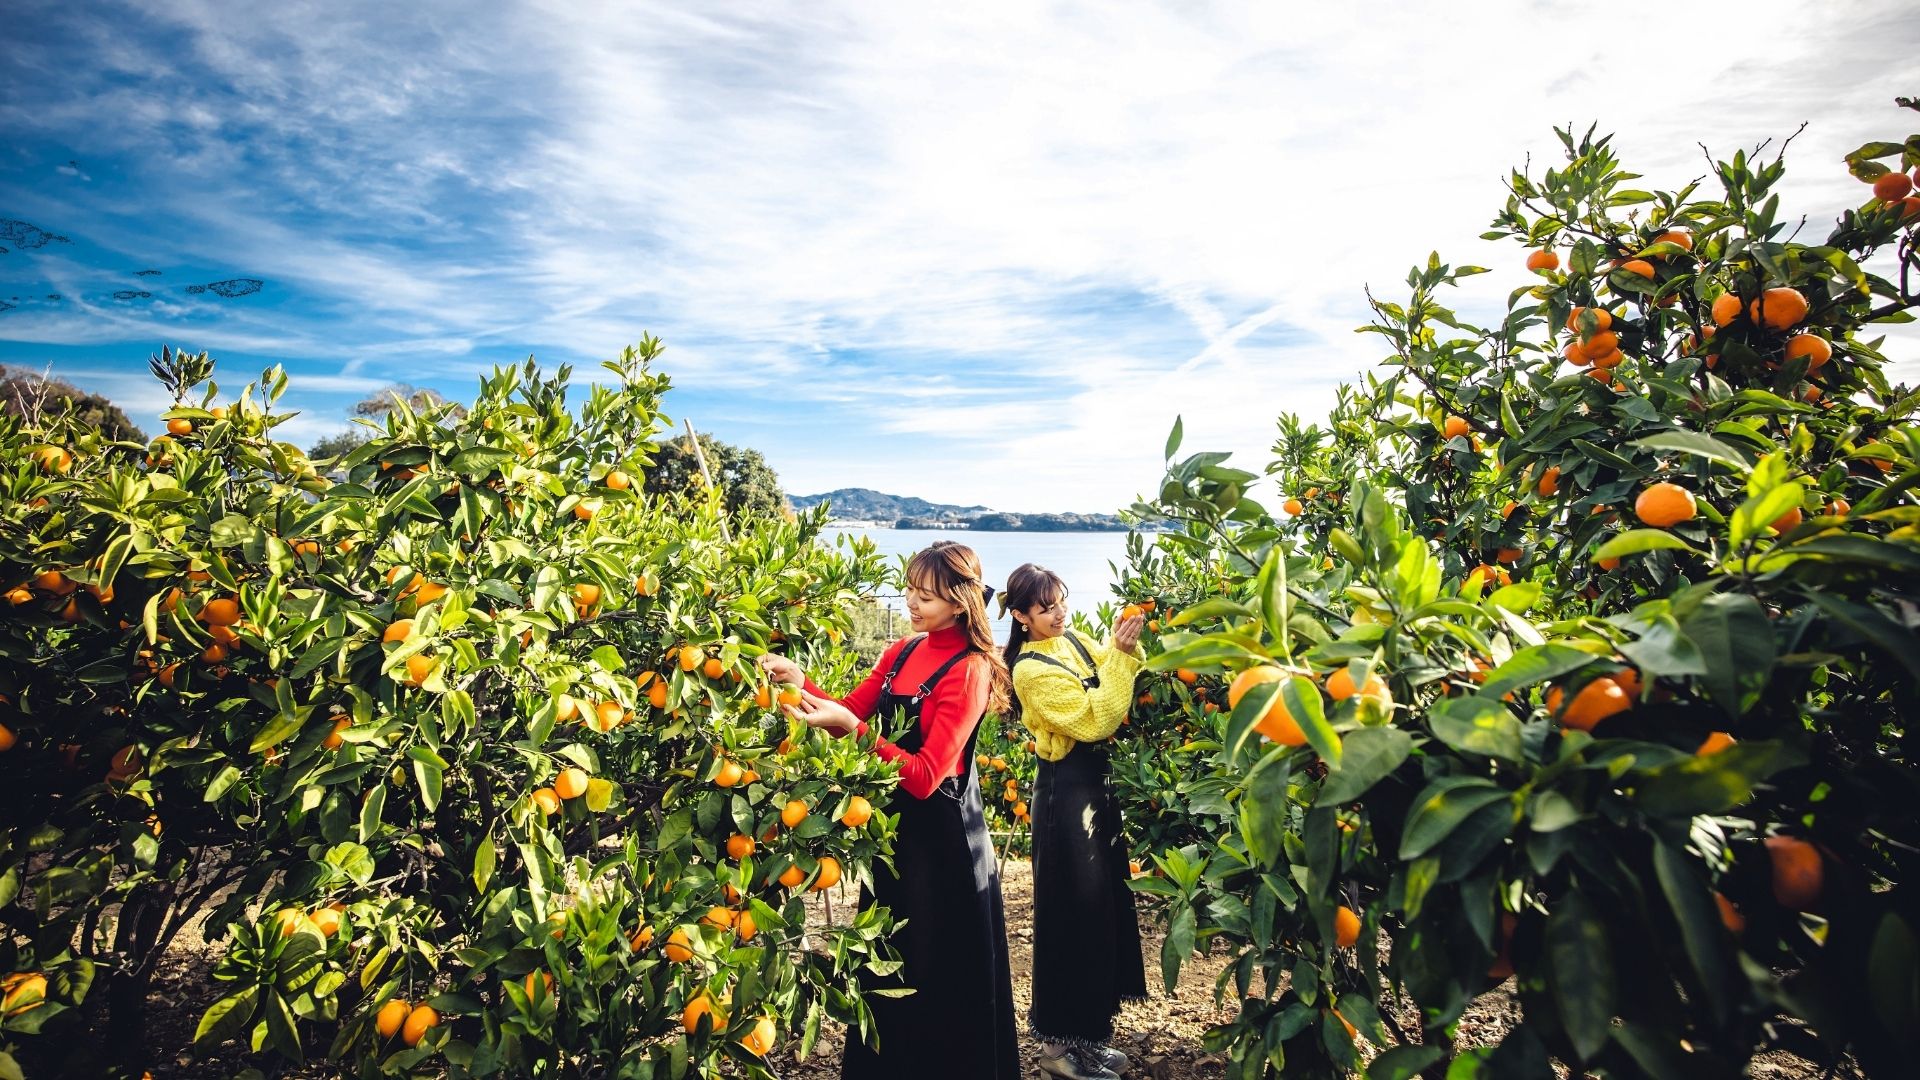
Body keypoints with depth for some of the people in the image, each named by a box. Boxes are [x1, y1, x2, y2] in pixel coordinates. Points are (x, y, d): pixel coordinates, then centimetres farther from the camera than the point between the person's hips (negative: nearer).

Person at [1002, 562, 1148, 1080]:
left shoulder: (1072, 640, 5)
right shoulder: (1032, 669, -18)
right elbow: (1092, 722, -24)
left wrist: (1125, 643, -12)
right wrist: (1120, 654, -26)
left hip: (1097, 782, 8)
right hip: (1066, 790, -8)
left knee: (1104, 897, 17)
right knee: (1076, 906, 2)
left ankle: (1086, 1029, 35)